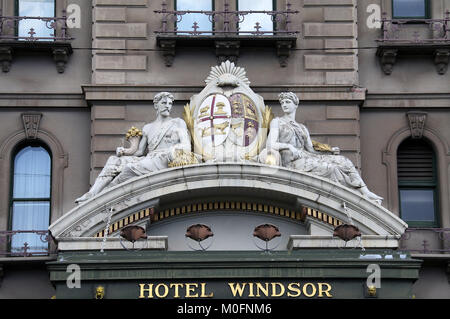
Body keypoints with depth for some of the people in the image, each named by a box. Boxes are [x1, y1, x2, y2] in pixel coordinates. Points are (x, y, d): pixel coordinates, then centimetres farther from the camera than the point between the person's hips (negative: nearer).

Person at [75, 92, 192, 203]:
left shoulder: (178, 123, 13)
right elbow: (139, 150, 18)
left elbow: (186, 146, 1)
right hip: (148, 160, 6)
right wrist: (123, 151, -2)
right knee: (113, 160, -13)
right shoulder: (148, 128, 25)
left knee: (131, 168, -30)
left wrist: (173, 150, -21)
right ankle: (91, 194, -24)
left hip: (165, 161, -6)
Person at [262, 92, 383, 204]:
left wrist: (330, 152, -1)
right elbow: (271, 145, -4)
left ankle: (365, 193, -22)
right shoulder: (277, 122, 11)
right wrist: (288, 146, -20)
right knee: (330, 169, -27)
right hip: (291, 162, -6)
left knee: (343, 161, -13)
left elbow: (312, 151, 18)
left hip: (306, 158, 6)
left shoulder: (302, 128, 26)